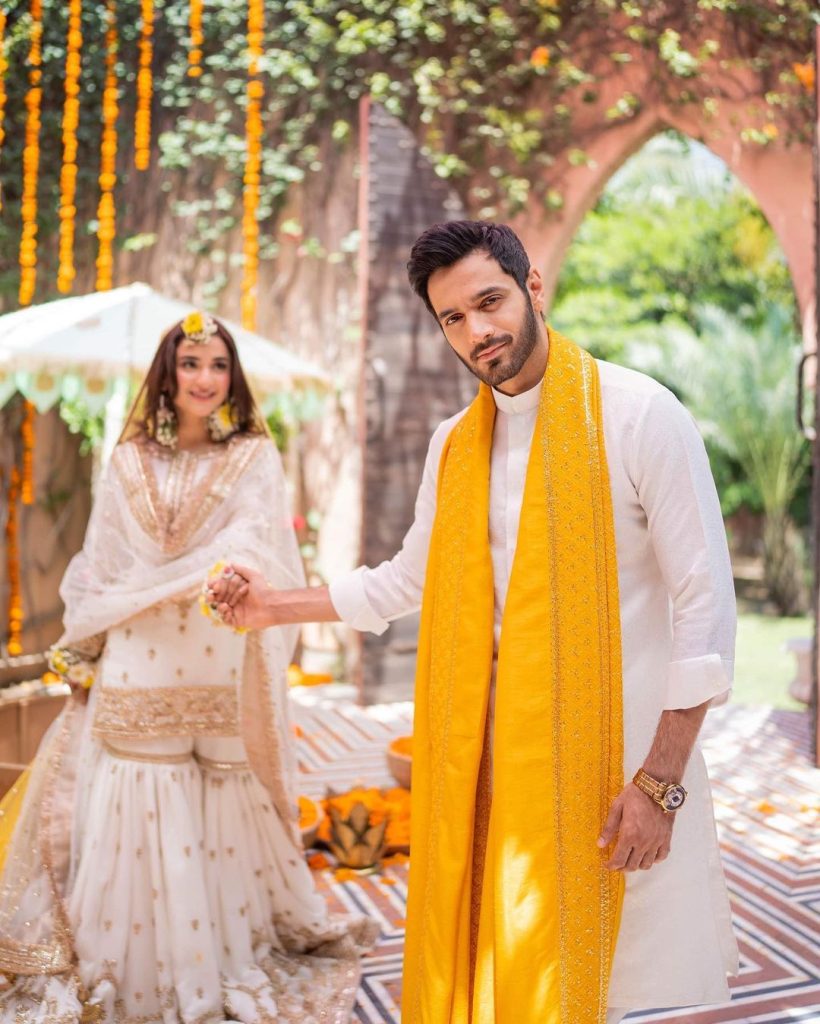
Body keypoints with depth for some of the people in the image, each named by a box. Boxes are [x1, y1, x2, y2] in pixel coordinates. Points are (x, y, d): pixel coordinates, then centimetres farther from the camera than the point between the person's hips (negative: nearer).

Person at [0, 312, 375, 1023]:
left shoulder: (255, 458, 5)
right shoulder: (129, 462, 12)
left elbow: (253, 548, -10)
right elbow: (99, 568, 13)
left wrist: (148, 589, -22)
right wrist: (83, 652, 8)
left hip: (223, 676, -2)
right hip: (138, 674, 2)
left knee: (227, 819, 1)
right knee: (137, 816, 2)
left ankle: (232, 965, 20)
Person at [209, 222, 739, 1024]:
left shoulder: (641, 415, -10)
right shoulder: (454, 444, 7)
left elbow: (704, 602, -11)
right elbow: (409, 579, 19)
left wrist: (660, 780, -13)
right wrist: (280, 606, 15)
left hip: (611, 748, -4)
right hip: (490, 746, 5)